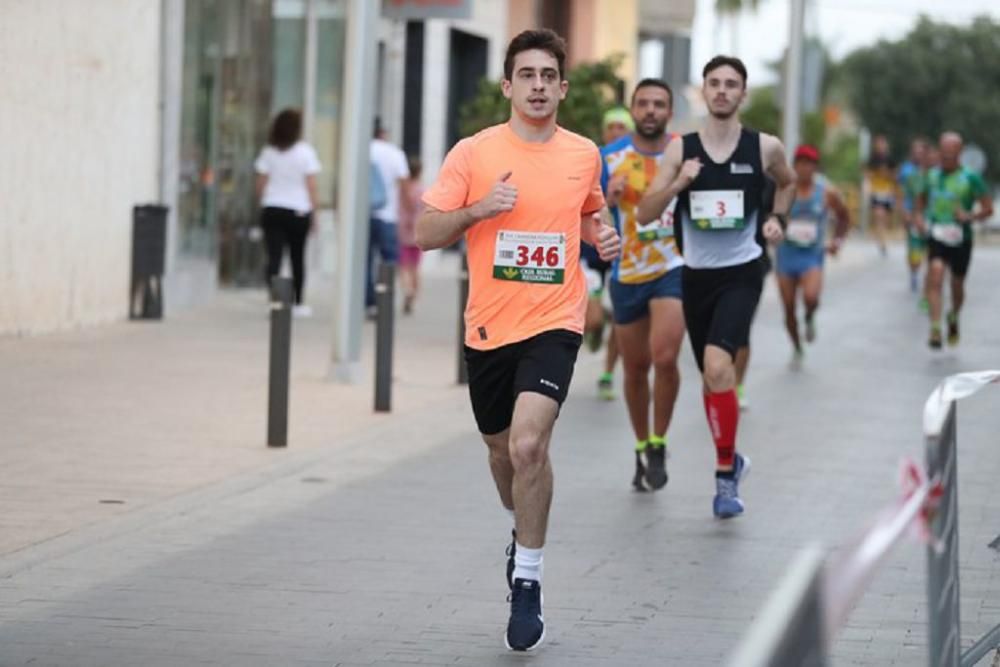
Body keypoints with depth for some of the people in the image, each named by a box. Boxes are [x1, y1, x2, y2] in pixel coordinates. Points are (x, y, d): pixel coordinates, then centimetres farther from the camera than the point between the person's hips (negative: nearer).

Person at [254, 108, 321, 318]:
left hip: (271, 209, 1)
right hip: (299, 210, -1)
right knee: (298, 257, 13)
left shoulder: (268, 152, 2)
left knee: (274, 257, -4)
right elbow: (311, 186, -5)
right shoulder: (306, 151, -5)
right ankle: (299, 303, 23)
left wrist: (262, 205, 17)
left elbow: (261, 184, 4)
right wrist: (313, 212, 2)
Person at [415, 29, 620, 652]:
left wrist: (603, 234, 3)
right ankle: (523, 532, 49)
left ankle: (528, 582, -9)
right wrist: (478, 209, -20)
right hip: (489, 326, 1)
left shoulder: (584, 154, 3)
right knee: (502, 450, 17)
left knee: (529, 443, -21)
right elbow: (425, 233, -4)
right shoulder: (473, 153, -4)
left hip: (554, 323, -1)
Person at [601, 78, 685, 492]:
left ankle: (658, 446, -1)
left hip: (674, 268, -2)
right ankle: (642, 449, 30)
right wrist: (608, 198, -21)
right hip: (627, 275, 2)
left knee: (664, 357, -20)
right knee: (635, 368, 10)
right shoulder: (610, 158, -3)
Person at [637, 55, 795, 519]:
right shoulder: (681, 149, -1)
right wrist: (678, 183, -19)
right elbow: (644, 215, -4)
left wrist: (778, 219, 3)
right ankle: (730, 460, 36)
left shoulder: (764, 148, -2)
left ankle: (726, 475, -14)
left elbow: (787, 183, 21)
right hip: (696, 274, 3)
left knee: (718, 364, -23)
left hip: (741, 274, -3)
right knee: (711, 376, 13)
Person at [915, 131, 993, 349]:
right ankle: (935, 329, -26)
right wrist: (919, 216, 1)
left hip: (960, 239, -1)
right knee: (935, 274, -22)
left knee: (957, 286, 12)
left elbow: (988, 209, -5)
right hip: (936, 237, 1)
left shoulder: (970, 178, -8)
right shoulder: (932, 175, 3)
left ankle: (954, 318, 45)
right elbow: (922, 199, 21)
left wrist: (970, 216, -23)